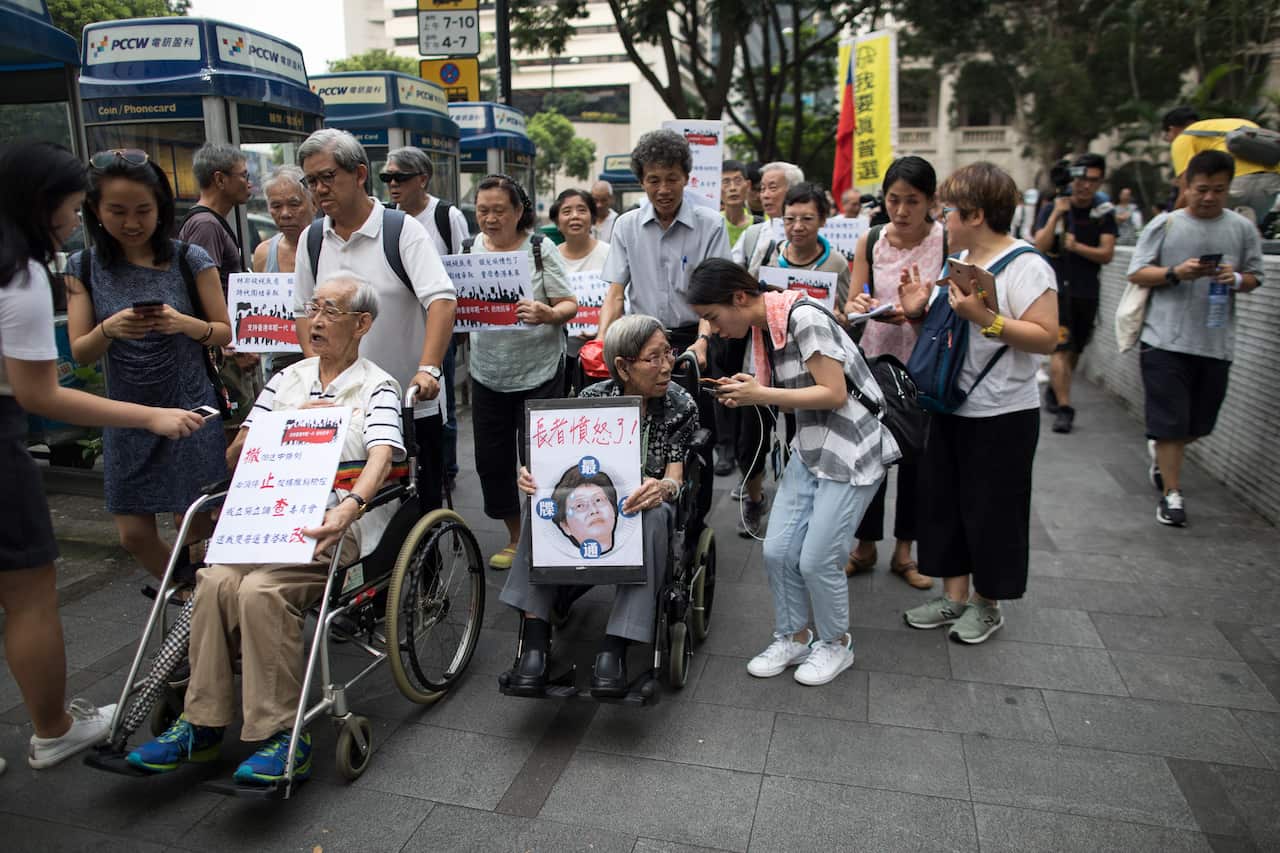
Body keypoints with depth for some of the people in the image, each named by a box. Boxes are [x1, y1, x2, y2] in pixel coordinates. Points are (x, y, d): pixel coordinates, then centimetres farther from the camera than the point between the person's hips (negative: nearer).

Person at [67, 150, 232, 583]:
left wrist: (185, 324, -21)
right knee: (135, 535, 6)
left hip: (189, 410, -3)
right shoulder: (84, 269, 2)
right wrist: (109, 329, -21)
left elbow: (226, 333, 0)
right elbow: (79, 352, 1)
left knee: (196, 523, 4)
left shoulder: (190, 260, -5)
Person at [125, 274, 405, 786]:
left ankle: (283, 735, -19)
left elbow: (381, 457, -15)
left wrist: (347, 508, -32)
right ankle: (201, 725, -12)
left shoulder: (377, 387, 4)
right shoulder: (286, 381, 21)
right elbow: (236, 457, 18)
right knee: (217, 580, -23)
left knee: (261, 588, -29)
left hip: (338, 524, -5)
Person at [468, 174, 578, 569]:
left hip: (537, 373, -4)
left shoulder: (540, 249, -6)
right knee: (491, 459, 9)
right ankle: (515, 537, 29)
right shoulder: (472, 249, 2)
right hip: (487, 374, 4)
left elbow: (569, 305, -7)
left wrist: (546, 314, -28)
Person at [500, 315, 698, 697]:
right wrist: (535, 477, -28)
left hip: (646, 502, -1)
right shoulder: (593, 397, -6)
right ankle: (535, 642, -30)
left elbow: (675, 476, -10)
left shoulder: (681, 406, -7)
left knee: (653, 517, -37)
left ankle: (613, 650, -37)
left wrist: (663, 488, -36)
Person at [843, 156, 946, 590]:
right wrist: (858, 306, -22)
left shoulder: (949, 244, -9)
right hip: (875, 359, 2)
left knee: (915, 457, 10)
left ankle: (904, 550, 28)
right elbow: (851, 306, 1)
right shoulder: (870, 243, -1)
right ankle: (865, 546, 25)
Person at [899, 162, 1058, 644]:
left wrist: (985, 318, -26)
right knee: (944, 500, 13)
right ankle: (954, 597, 28)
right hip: (950, 406, 8)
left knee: (989, 508, 4)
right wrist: (920, 311, 0)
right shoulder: (958, 260, 11)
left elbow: (1046, 337, -20)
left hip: (1002, 414, -8)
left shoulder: (1025, 265, -13)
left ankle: (987, 605, 23)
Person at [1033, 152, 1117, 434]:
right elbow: (1040, 247, -9)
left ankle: (1053, 391, 34)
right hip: (1057, 289, -3)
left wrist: (1077, 246, -17)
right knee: (1061, 348, -13)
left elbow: (1106, 254, -3)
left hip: (1087, 292, 3)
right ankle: (1064, 408, -15)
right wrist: (1057, 214, -15)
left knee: (1074, 351, 12)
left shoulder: (1104, 215, 7)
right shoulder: (1052, 209, 2)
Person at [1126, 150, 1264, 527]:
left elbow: (1254, 277, 12)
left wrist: (1237, 279, -10)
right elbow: (1136, 273, 0)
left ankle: (1159, 450, 43)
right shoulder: (1165, 224, 0)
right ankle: (1171, 494, 11)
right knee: (1170, 422, -1)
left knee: (1199, 424, 14)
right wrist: (1176, 273, -16)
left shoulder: (1243, 229, 7)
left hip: (1216, 343, 3)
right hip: (1165, 340, -3)